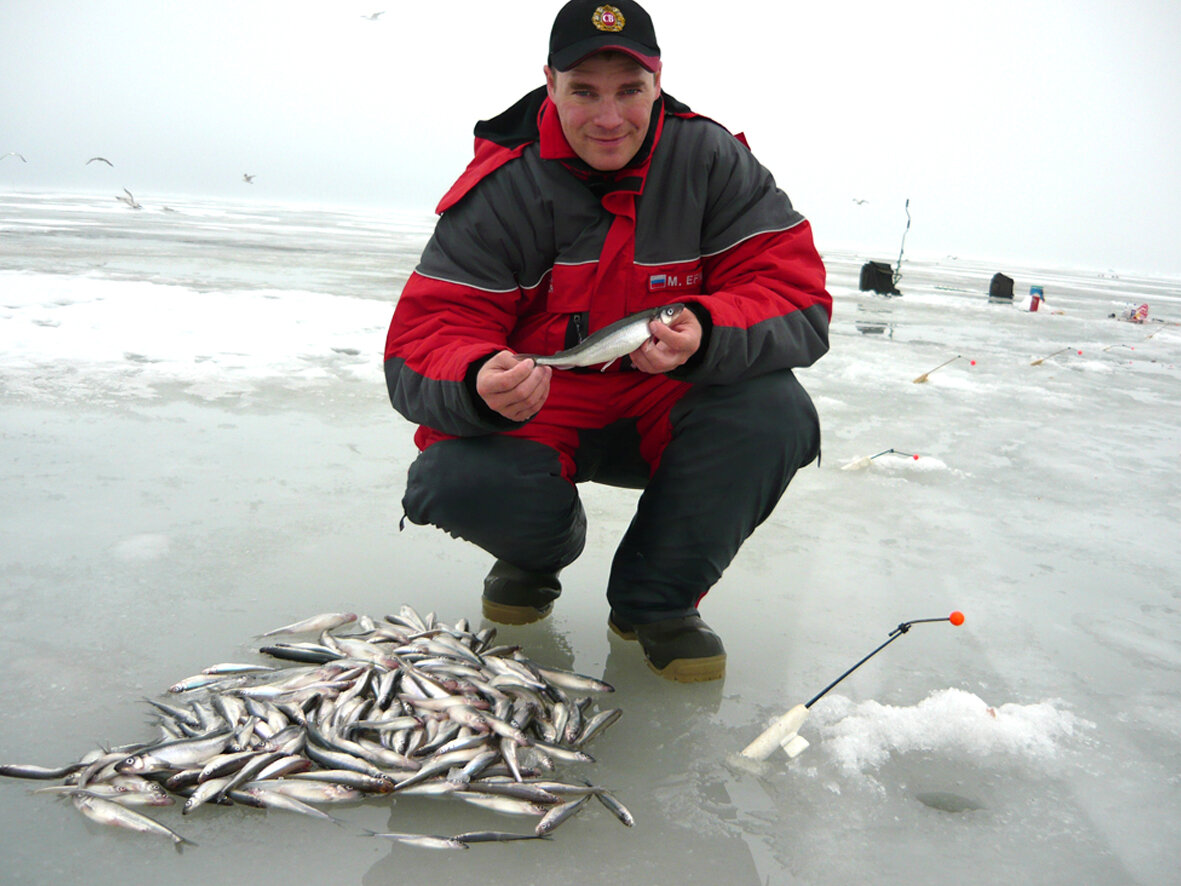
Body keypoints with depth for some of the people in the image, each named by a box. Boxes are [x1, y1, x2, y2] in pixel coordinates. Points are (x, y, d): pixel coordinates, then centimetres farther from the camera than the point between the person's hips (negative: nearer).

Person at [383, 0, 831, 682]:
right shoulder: (503, 188, -13)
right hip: (535, 413, -1)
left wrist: (706, 334, -39)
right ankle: (543, 550, 10)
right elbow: (421, 343, -17)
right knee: (452, 481, -31)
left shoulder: (711, 160, -10)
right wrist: (481, 385, -42)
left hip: (664, 408, 1)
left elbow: (801, 303, -17)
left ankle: (657, 600, -3)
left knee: (776, 413, -28)